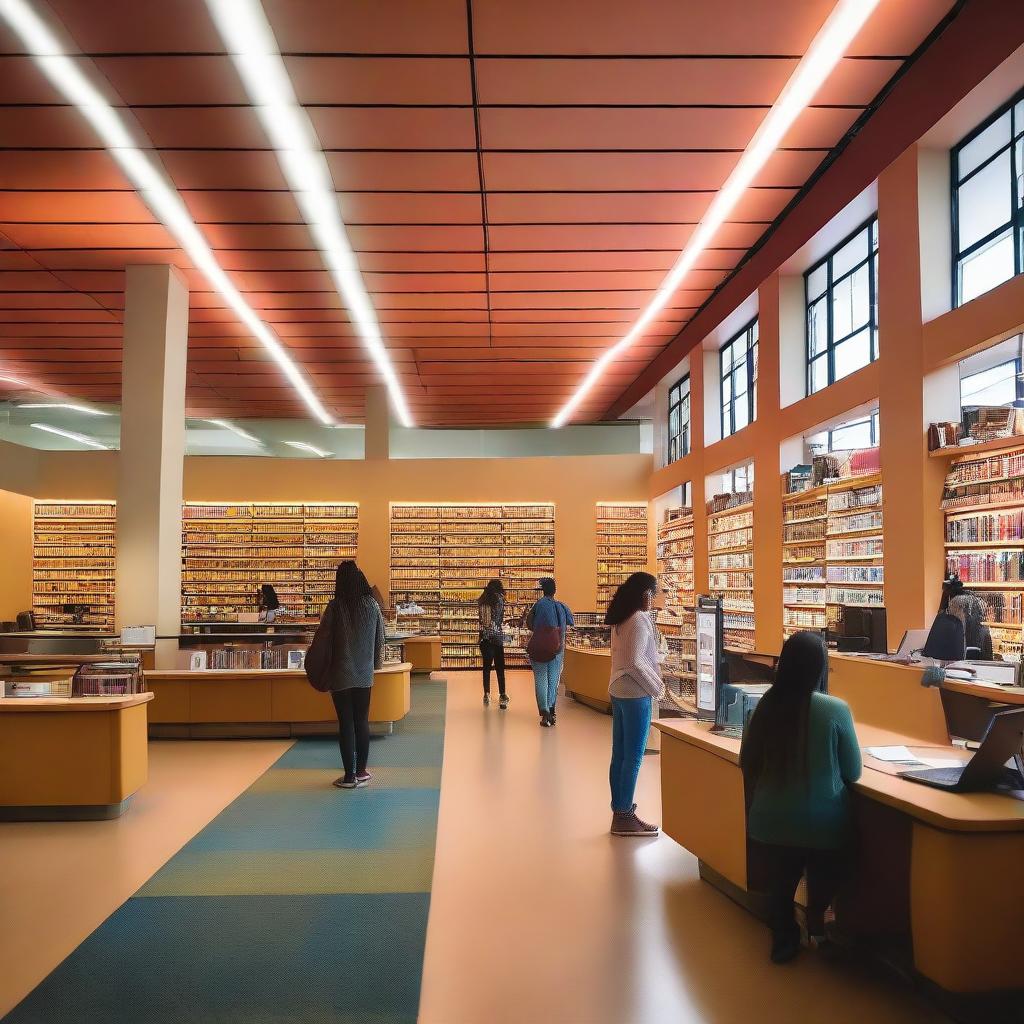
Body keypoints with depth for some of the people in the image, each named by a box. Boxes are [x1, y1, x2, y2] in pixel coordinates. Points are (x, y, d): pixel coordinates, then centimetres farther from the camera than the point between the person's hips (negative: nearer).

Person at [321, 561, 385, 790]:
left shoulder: (335, 607, -11)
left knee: (346, 724, 4)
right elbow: (380, 640, 5)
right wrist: (376, 663, 21)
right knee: (362, 722, 12)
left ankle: (349, 776, 7)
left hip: (341, 675, -2)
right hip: (365, 675, 2)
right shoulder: (372, 605, -3)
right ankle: (361, 773, 17)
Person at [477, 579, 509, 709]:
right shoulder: (499, 599, -5)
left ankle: (487, 695, 14)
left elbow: (480, 618, 8)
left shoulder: (481, 601, 7)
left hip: (484, 637, 4)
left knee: (486, 666, 12)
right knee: (500, 668, -1)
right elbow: (500, 619, -6)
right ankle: (502, 696, -5)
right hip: (497, 636, -4)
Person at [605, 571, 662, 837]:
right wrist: (657, 686, -10)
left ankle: (619, 811, 21)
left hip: (618, 691, 9)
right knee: (633, 757, 0)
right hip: (636, 694, -9)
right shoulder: (640, 620, -17)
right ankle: (625, 817, 6)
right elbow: (635, 662, -22)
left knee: (619, 754, 13)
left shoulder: (620, 620, 9)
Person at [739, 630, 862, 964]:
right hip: (823, 824, -2)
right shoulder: (836, 710, -16)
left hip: (771, 822, 2)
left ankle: (784, 941, 30)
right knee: (823, 884, 28)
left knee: (780, 885, 24)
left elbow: (747, 762, 6)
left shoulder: (766, 706, -8)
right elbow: (853, 772, -3)